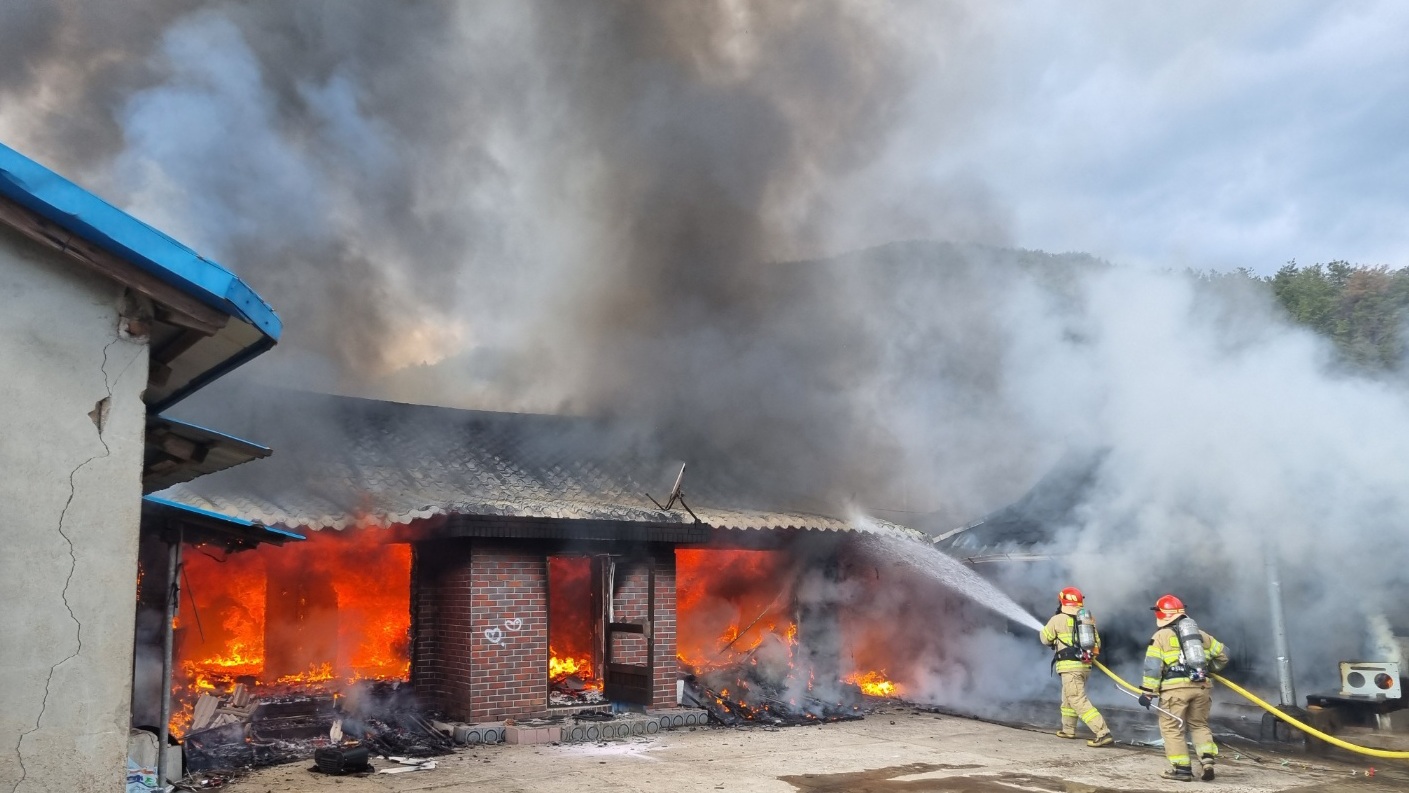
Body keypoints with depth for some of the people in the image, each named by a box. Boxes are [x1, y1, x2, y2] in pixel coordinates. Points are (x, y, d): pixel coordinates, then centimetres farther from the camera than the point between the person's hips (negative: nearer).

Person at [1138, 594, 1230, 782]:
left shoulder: (1161, 636, 4)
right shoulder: (1199, 634, 19)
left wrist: (1147, 692, -3)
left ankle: (1182, 768, 2)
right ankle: (1207, 760, 4)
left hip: (1176, 687, -5)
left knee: (1172, 727, 5)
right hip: (1201, 687, 5)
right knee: (1199, 725, 20)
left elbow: (1153, 667, -5)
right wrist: (1209, 668, 40)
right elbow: (1223, 653, 24)